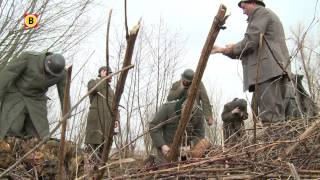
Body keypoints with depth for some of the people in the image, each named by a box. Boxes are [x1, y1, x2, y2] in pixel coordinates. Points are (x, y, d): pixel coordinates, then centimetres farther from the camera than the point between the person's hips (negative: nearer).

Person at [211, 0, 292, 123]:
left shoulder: (260, 12, 4)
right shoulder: (268, 16, 34)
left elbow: (250, 42, -9)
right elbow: (255, 50, 32)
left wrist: (232, 49, 10)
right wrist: (222, 50, 30)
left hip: (268, 71, -10)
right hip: (274, 71, 10)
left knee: (270, 117, -18)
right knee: (276, 116, 2)